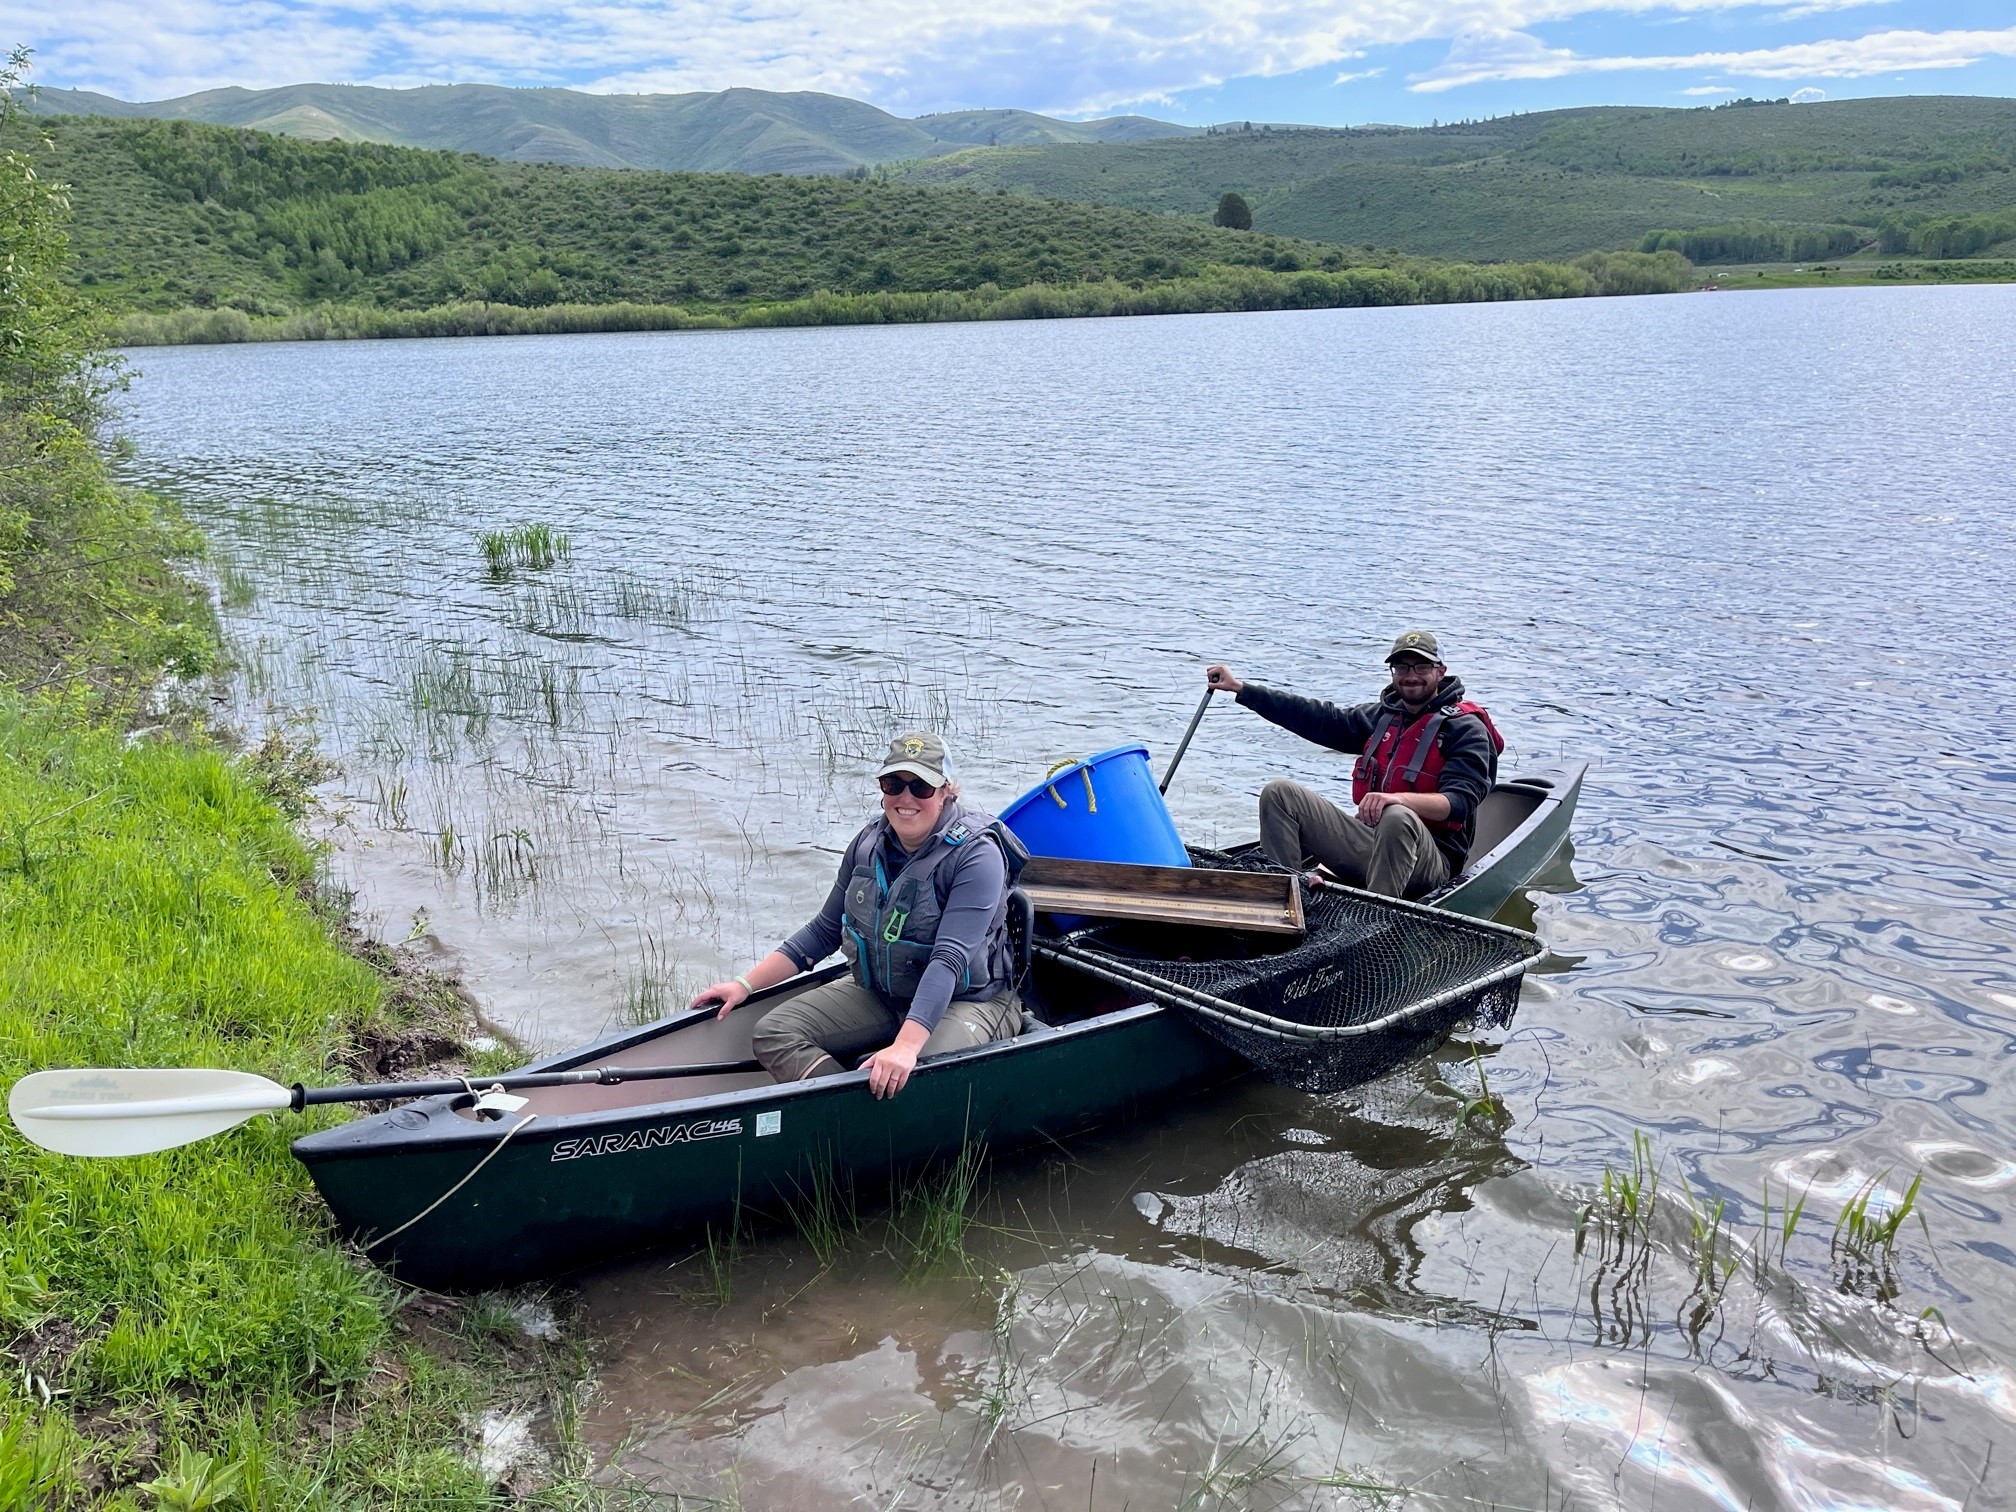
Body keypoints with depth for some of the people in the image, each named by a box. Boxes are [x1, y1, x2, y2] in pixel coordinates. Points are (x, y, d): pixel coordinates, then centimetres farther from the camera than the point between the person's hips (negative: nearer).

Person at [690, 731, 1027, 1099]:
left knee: (916, 1079, -37)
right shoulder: (869, 844, 1)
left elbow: (950, 958, -30)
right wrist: (746, 985, 5)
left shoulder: (976, 856, -20)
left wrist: (906, 1044, -42)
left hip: (968, 1000, -7)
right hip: (878, 994, 7)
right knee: (773, 1032, -10)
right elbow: (824, 931, 11)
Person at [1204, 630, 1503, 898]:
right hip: (1369, 839, 7)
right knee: (1280, 794, -1)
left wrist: (1399, 799, -38)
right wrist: (1239, 688, 9)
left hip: (1430, 858, -7)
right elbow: (1319, 718, 13)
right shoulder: (1381, 715, 15)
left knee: (1398, 819, -41)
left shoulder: (1466, 729, -5)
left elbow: (1459, 803, -18)